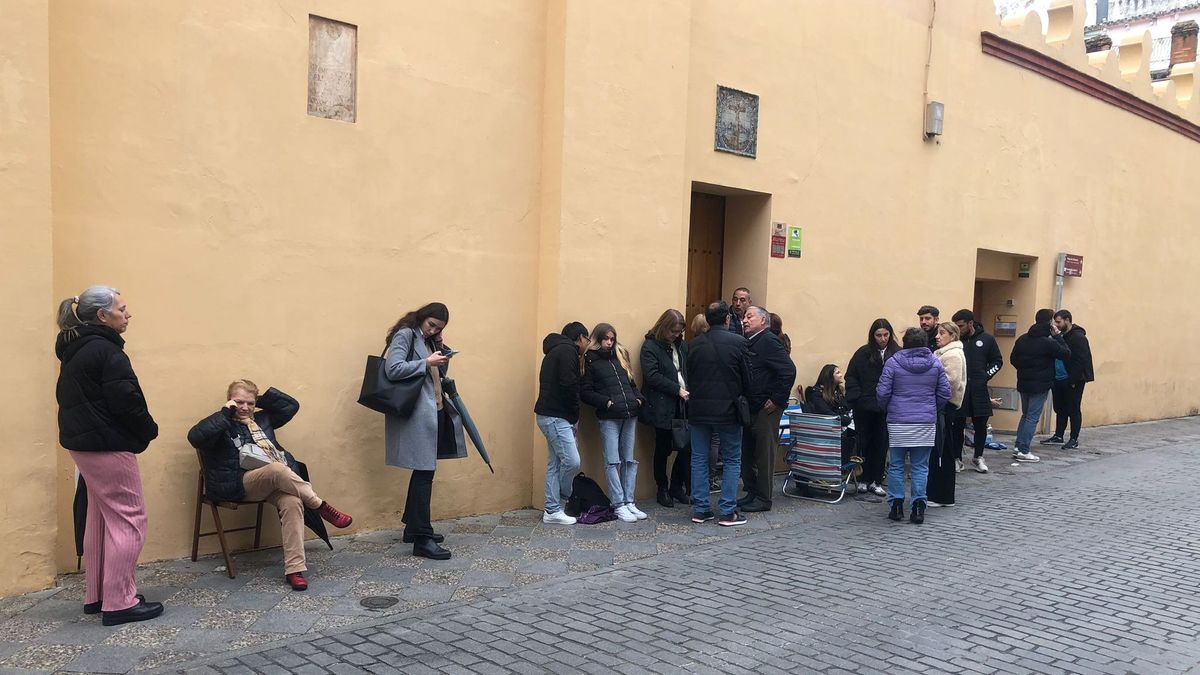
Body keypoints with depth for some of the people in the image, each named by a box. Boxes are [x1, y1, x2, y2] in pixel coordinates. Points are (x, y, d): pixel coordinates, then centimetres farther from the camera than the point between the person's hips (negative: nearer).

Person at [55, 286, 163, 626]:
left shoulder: (75, 350, 12)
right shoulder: (105, 350, -17)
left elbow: (70, 397, 17)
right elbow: (125, 400, -22)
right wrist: (149, 430, -5)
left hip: (84, 442, 10)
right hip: (108, 445, -10)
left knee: (101, 517, 17)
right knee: (128, 520, -4)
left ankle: (97, 595, 25)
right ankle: (120, 603, -1)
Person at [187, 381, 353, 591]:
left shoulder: (262, 419, 25)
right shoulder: (223, 424, 8)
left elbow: (291, 405, 28)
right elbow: (195, 437, -12)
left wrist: (262, 398, 19)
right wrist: (225, 413, -8)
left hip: (276, 483, 5)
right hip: (239, 486, -4)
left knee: (292, 502, -31)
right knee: (277, 468, -37)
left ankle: (294, 570, -34)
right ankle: (322, 507, -22)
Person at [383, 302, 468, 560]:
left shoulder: (429, 341, 19)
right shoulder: (405, 335, -5)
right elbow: (393, 369, -18)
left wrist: (443, 356, 5)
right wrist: (427, 362, -17)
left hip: (433, 412, 9)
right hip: (416, 414, -9)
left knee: (424, 470, 13)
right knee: (424, 472, -10)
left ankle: (414, 527, 25)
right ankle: (422, 539, -7)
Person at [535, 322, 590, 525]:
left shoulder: (556, 350, 22)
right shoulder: (568, 350, -9)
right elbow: (568, 385, -19)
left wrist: (572, 415, 11)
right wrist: (575, 415, -6)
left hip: (551, 415, 11)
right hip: (556, 416, -11)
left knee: (555, 463, 10)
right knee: (572, 461, -9)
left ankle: (552, 510, 12)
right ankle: (563, 498, 10)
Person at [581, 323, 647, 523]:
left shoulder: (621, 355, 16)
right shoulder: (590, 360, 1)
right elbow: (585, 392, -3)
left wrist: (638, 399, 5)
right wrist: (606, 402, -14)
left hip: (630, 415, 5)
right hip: (608, 417, -5)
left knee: (629, 460, 8)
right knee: (612, 462, -3)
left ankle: (629, 501, 15)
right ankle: (619, 505, 2)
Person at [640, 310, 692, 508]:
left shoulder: (681, 345, 11)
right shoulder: (650, 346, -6)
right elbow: (652, 376, -14)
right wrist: (677, 389, -18)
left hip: (683, 404, 5)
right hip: (662, 406, -5)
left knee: (686, 447, 3)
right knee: (663, 449, 5)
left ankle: (677, 487, 20)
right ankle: (662, 489, 20)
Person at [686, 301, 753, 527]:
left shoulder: (693, 345, 0)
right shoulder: (738, 343, -8)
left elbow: (688, 377, 5)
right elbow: (746, 378, -3)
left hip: (698, 408, 3)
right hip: (727, 408, -3)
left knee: (699, 459, 11)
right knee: (732, 461, 7)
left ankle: (700, 510, 14)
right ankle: (727, 512, 6)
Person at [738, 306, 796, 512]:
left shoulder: (769, 341, -11)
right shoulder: (747, 343, 15)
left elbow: (789, 370, -20)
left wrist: (776, 400, -18)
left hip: (766, 409, -9)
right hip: (749, 408, 9)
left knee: (764, 454, -1)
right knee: (747, 453, 14)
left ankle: (764, 498, 7)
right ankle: (751, 493, 25)